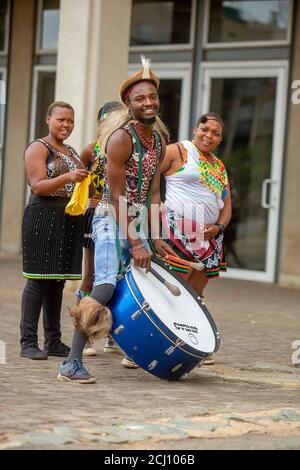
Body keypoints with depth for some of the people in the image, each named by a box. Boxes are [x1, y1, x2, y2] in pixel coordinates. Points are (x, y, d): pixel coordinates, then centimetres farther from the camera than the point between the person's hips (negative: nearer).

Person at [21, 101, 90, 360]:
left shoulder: (71, 152, 20)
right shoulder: (38, 148, -4)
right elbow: (38, 186, -14)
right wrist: (67, 178, -27)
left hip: (70, 220, 7)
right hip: (44, 218, -7)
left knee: (57, 280, 9)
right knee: (39, 280, -8)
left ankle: (54, 341, 12)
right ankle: (28, 342, -6)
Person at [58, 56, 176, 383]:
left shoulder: (159, 142, 9)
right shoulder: (121, 138, -16)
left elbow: (152, 193, 12)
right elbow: (117, 196, -18)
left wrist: (155, 239, 6)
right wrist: (134, 243, -21)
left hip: (136, 224, 9)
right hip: (110, 222, -9)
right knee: (106, 285, -23)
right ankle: (72, 363, -24)